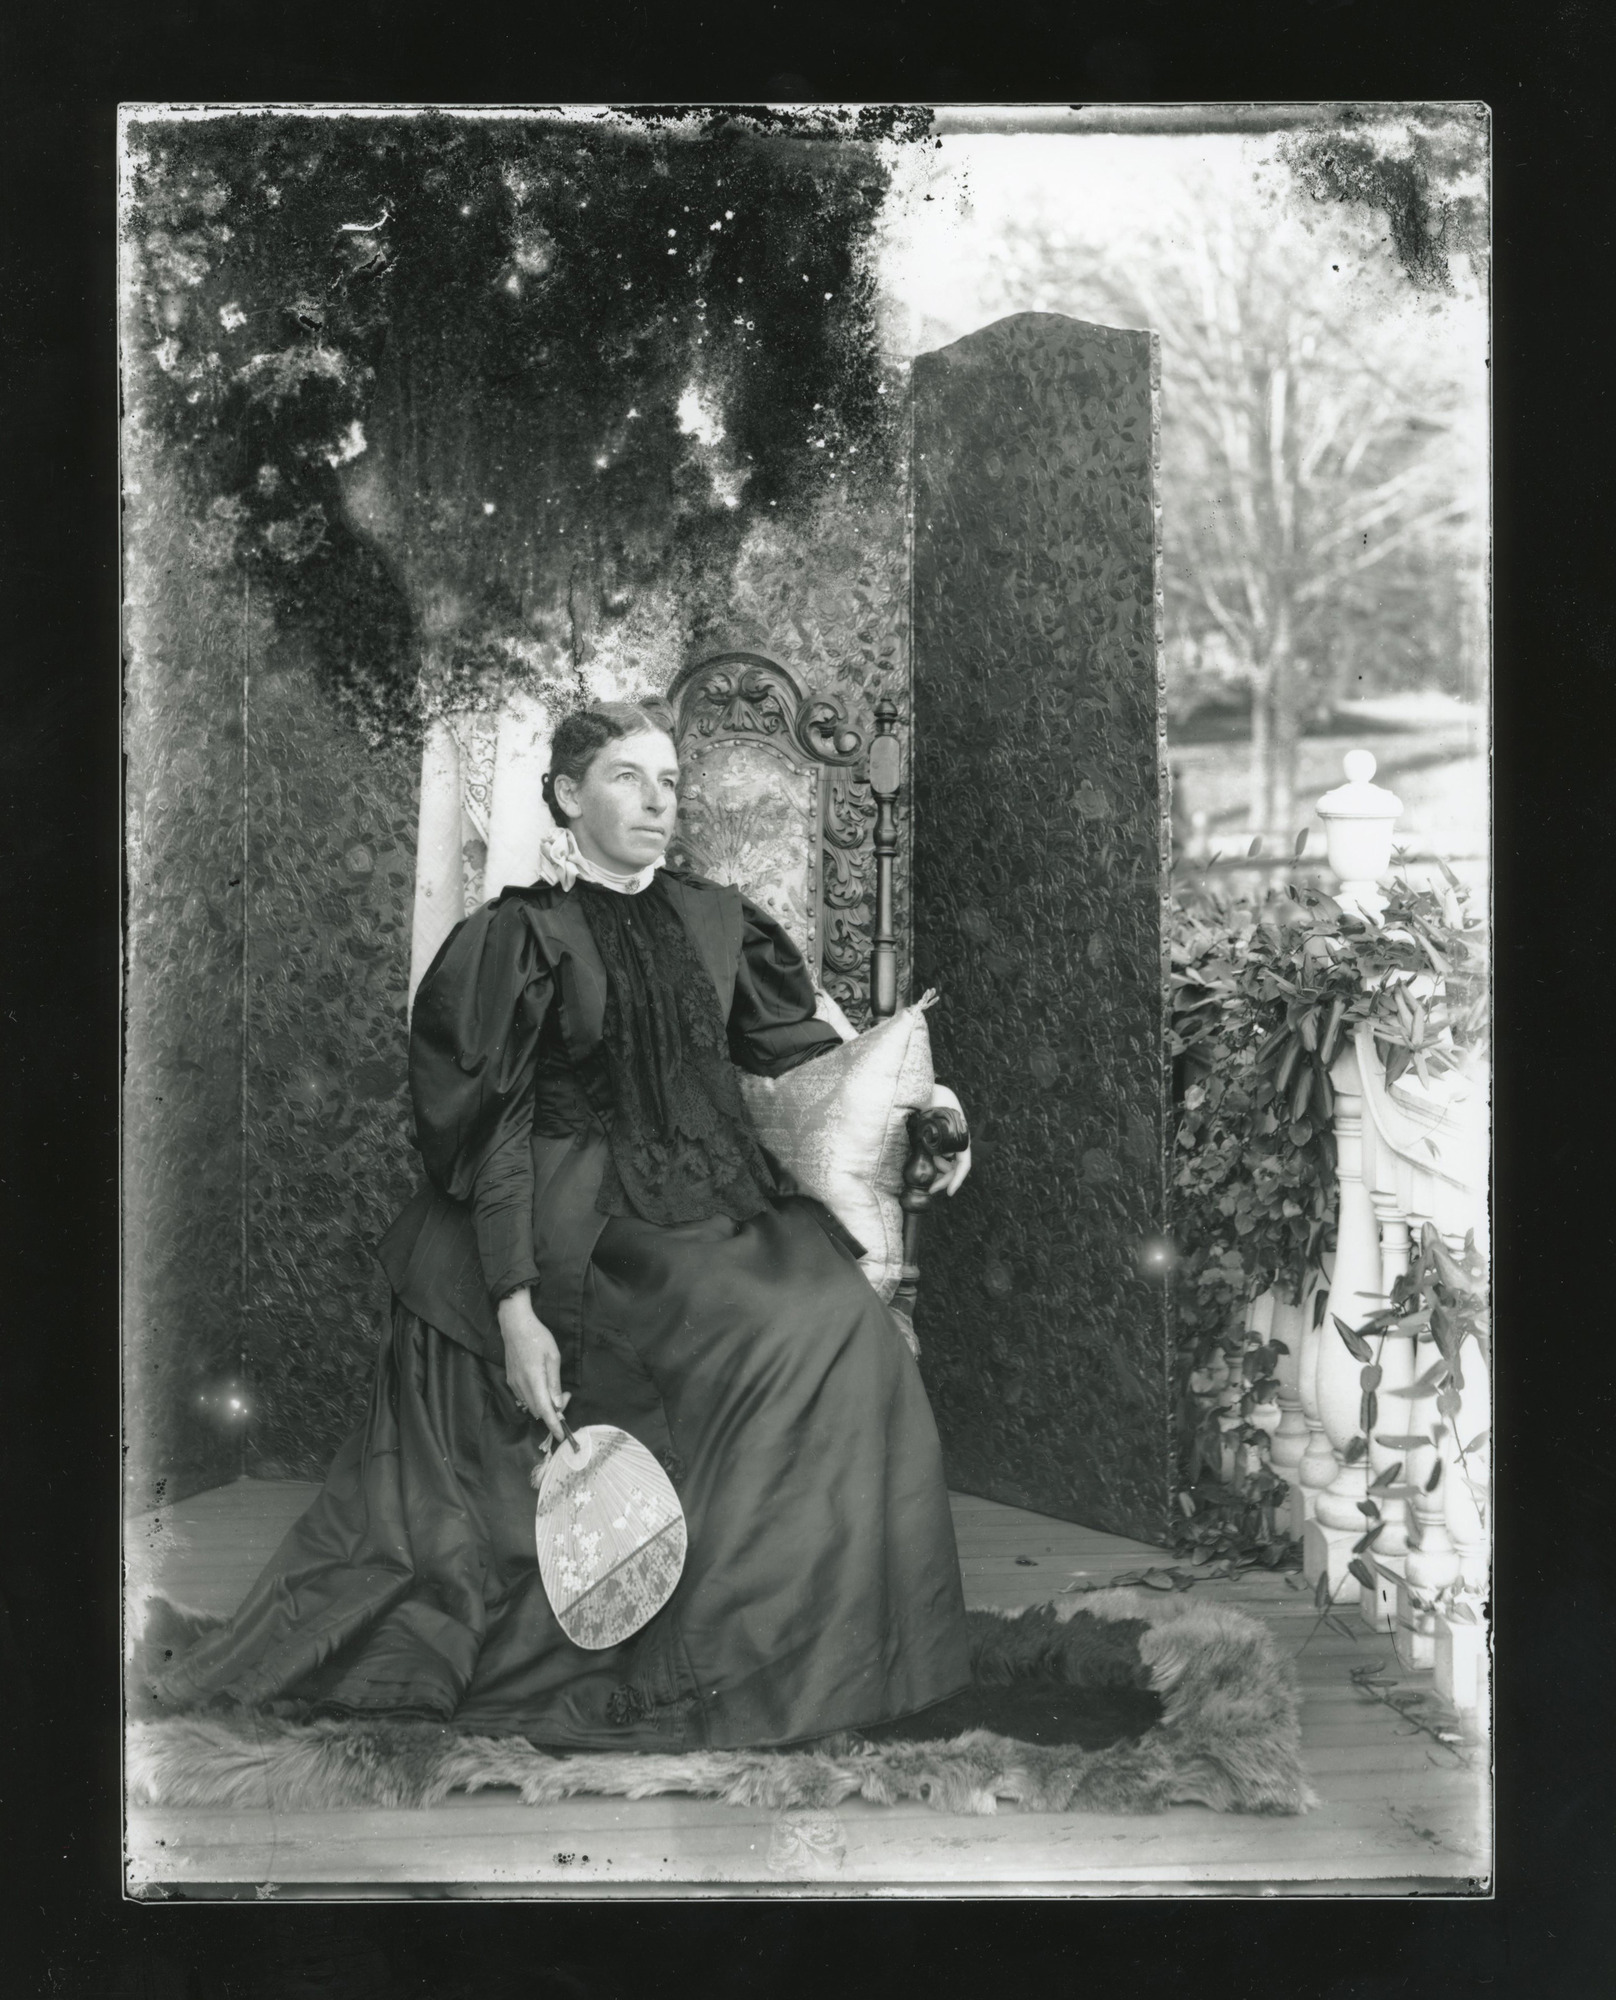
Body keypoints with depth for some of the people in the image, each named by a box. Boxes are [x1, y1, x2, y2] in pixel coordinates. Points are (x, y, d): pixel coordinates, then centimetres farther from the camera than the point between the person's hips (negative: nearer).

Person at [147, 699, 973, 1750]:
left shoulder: (713, 919, 12)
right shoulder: (520, 936, -4)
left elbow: (803, 1050, 15)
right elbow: (495, 1136, -10)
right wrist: (515, 1308, -18)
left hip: (708, 1206, 6)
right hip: (584, 1221, -6)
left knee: (846, 1313, -17)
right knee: (800, 1338, -23)